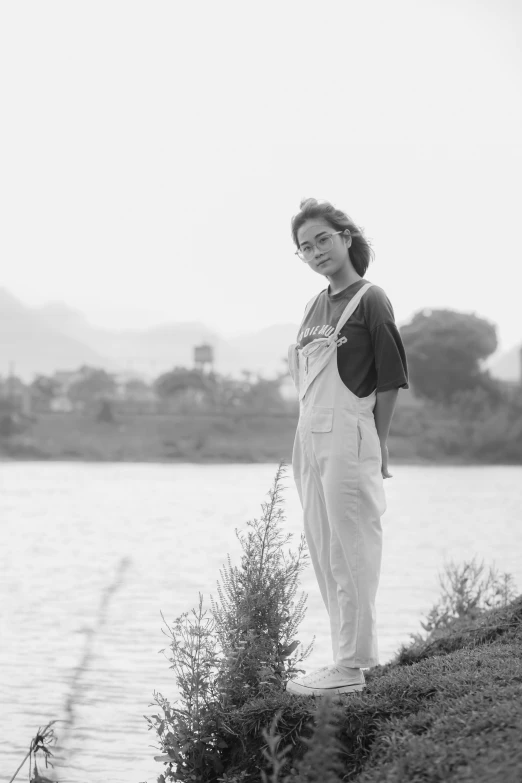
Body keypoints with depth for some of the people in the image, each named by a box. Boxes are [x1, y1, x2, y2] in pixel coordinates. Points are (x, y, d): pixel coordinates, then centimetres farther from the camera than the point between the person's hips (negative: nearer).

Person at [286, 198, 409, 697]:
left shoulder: (370, 300, -7)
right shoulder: (315, 306, 14)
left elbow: (391, 380, -8)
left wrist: (377, 447, -11)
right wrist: (304, 443, 10)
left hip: (350, 437, -8)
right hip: (311, 437, 8)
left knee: (351, 552, -4)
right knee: (323, 552, 11)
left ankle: (351, 667, 0)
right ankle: (353, 654, 21)